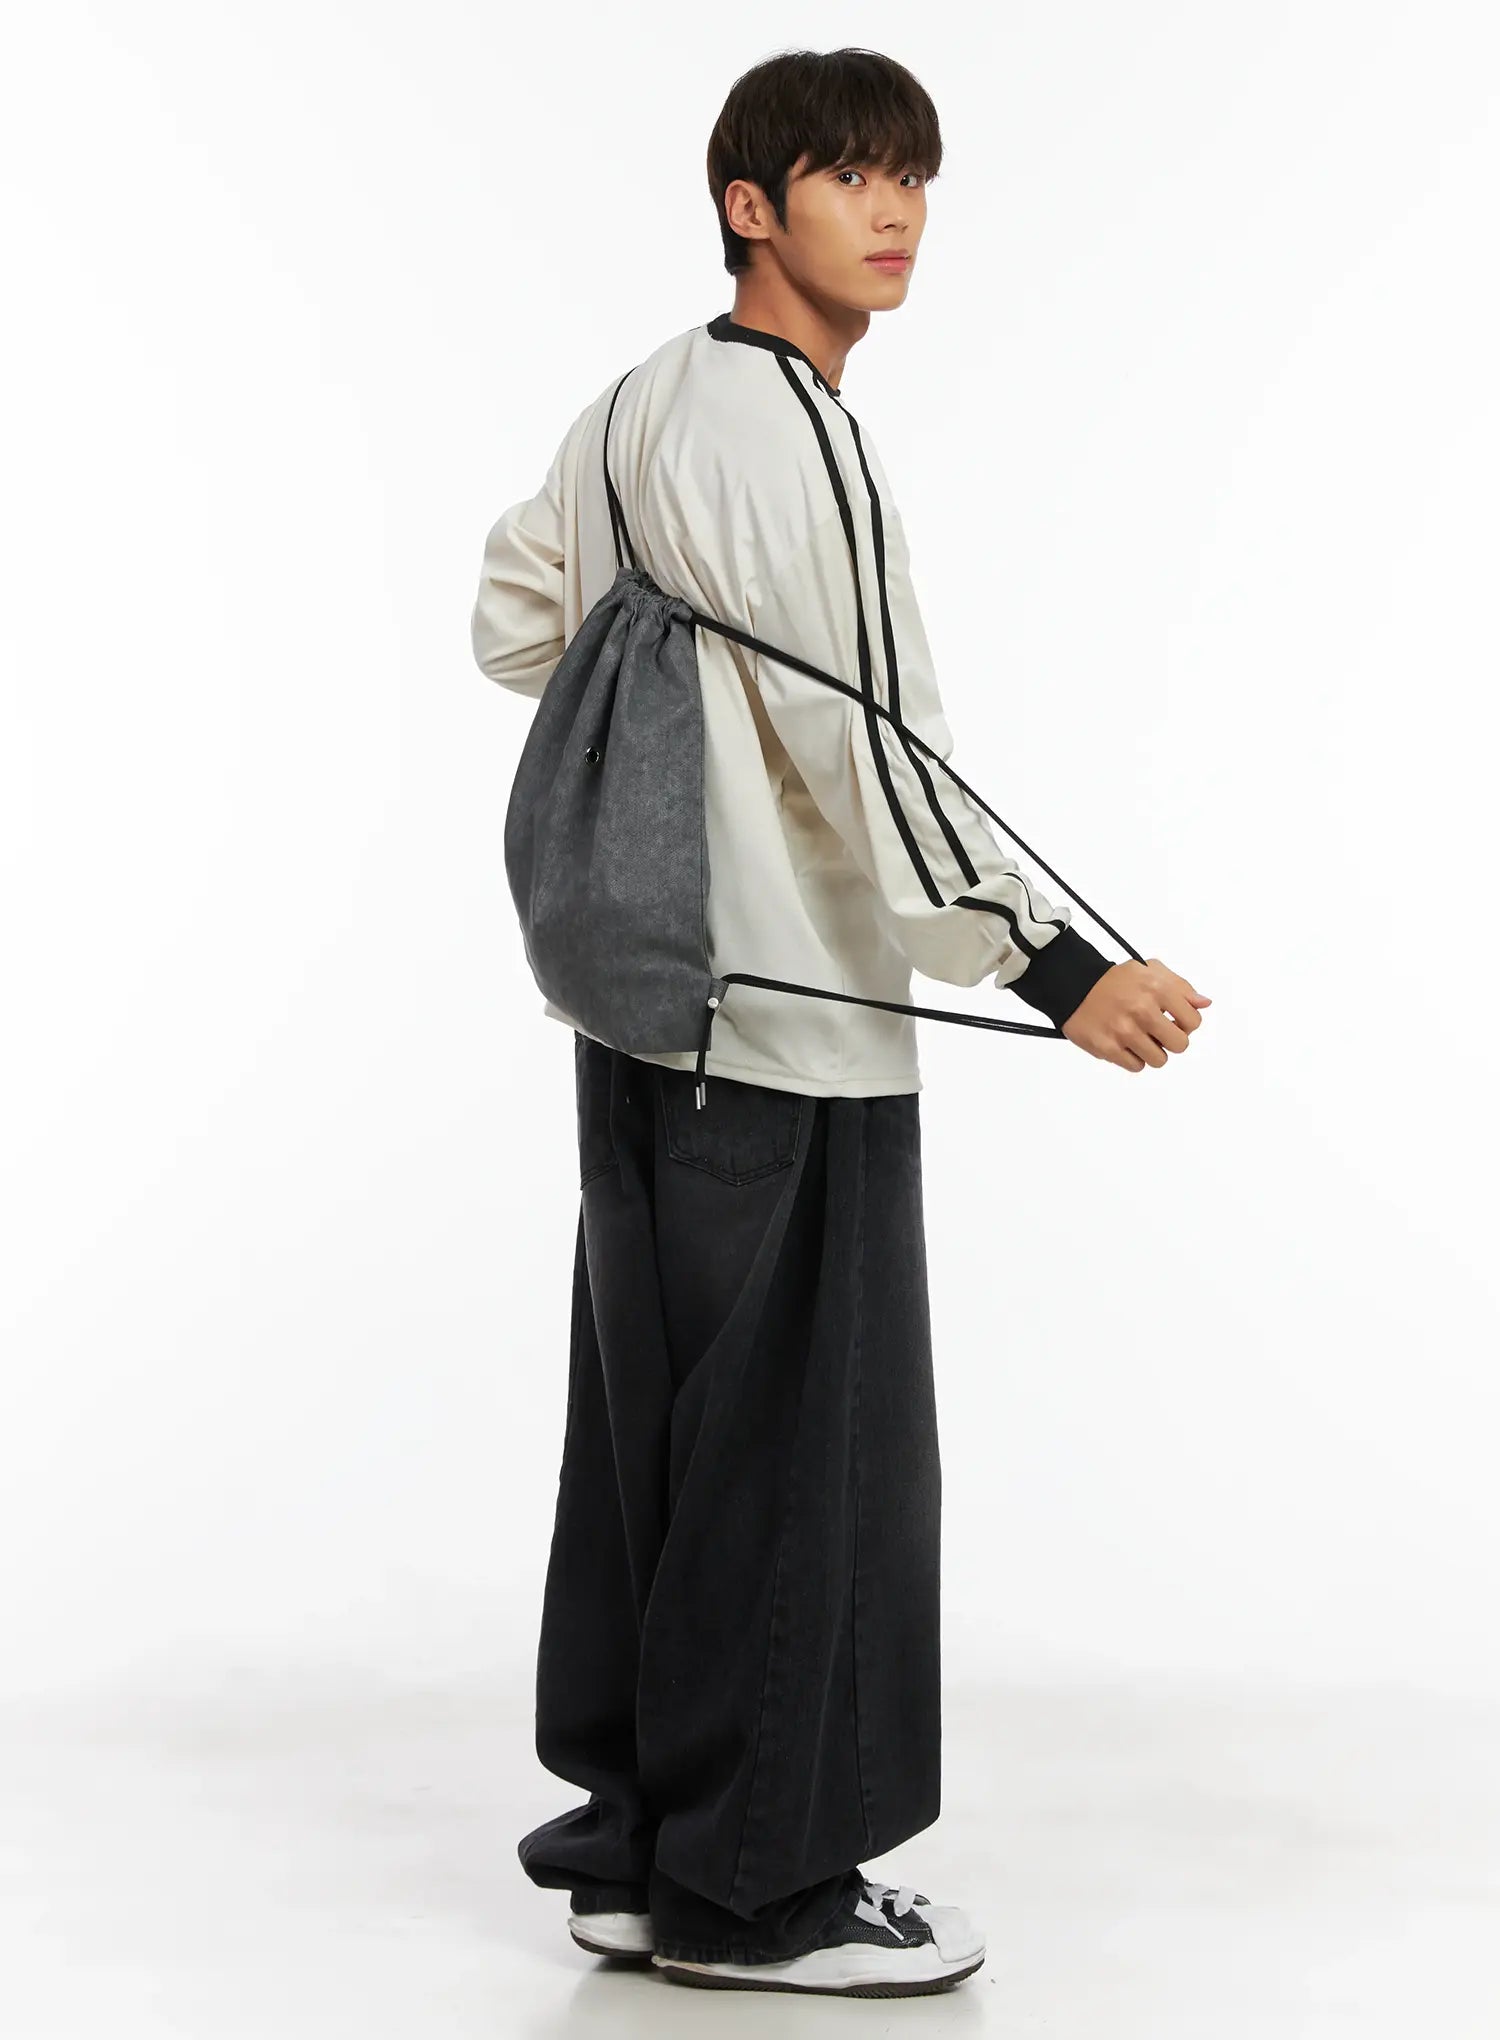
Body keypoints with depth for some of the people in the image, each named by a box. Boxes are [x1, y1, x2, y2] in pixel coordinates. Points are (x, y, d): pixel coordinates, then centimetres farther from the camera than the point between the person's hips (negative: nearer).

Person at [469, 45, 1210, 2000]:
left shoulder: (633, 406, 12)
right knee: (800, 1438, 0)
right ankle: (756, 1885, 9)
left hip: (642, 1003, 9)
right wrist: (1057, 967, -24)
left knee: (651, 1424, 14)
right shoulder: (788, 433, -17)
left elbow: (517, 625, 23)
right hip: (793, 1024, -9)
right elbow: (872, 747, -22)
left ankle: (633, 1834, 24)